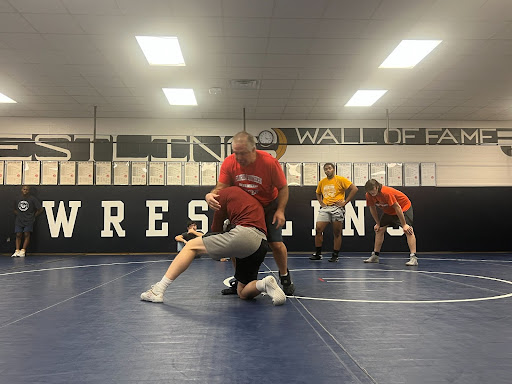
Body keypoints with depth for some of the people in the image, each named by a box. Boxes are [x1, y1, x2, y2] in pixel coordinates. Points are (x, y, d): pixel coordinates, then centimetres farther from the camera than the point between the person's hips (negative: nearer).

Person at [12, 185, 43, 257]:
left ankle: (23, 251, -9)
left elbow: (40, 209, 1)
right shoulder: (17, 199, 9)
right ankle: (17, 251, -2)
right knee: (18, 235, -2)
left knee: (26, 234, -9)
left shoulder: (32, 199, -3)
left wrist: (33, 216, 2)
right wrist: (19, 215, 9)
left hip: (28, 221, -4)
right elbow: (15, 210, 25)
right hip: (19, 221, 4)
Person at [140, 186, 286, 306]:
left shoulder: (224, 193, 13)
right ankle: (264, 284, -8)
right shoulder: (253, 199, 34)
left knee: (192, 245, 8)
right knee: (243, 293, 22)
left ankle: (159, 290, 0)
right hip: (261, 244, 7)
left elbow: (216, 228, 16)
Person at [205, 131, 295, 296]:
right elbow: (221, 187, -17)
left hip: (269, 206, -2)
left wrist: (280, 210, -23)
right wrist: (210, 195, -40)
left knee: (276, 244, -8)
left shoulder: (269, 162, -25)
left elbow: (283, 188, -14)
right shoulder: (229, 163, -18)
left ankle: (285, 277, 19)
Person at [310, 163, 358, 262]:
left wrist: (345, 202, -9)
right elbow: (318, 193, 31)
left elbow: (354, 189, -6)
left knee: (337, 233, 2)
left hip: (337, 208, -4)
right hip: (325, 208, 4)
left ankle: (335, 255, 11)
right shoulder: (322, 182, 13)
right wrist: (321, 203, 12)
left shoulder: (340, 179, -2)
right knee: (318, 229, -6)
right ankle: (318, 254, 5)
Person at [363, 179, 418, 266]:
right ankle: (375, 256, 13)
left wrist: (404, 225, -29)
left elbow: (397, 208, -32)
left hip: (404, 207, -7)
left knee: (408, 230, -22)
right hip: (388, 211, 7)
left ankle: (413, 257, -26)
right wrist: (378, 223, 3)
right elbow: (372, 209, 1)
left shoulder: (386, 192, -36)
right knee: (379, 230, 4)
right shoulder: (369, 195, -16)